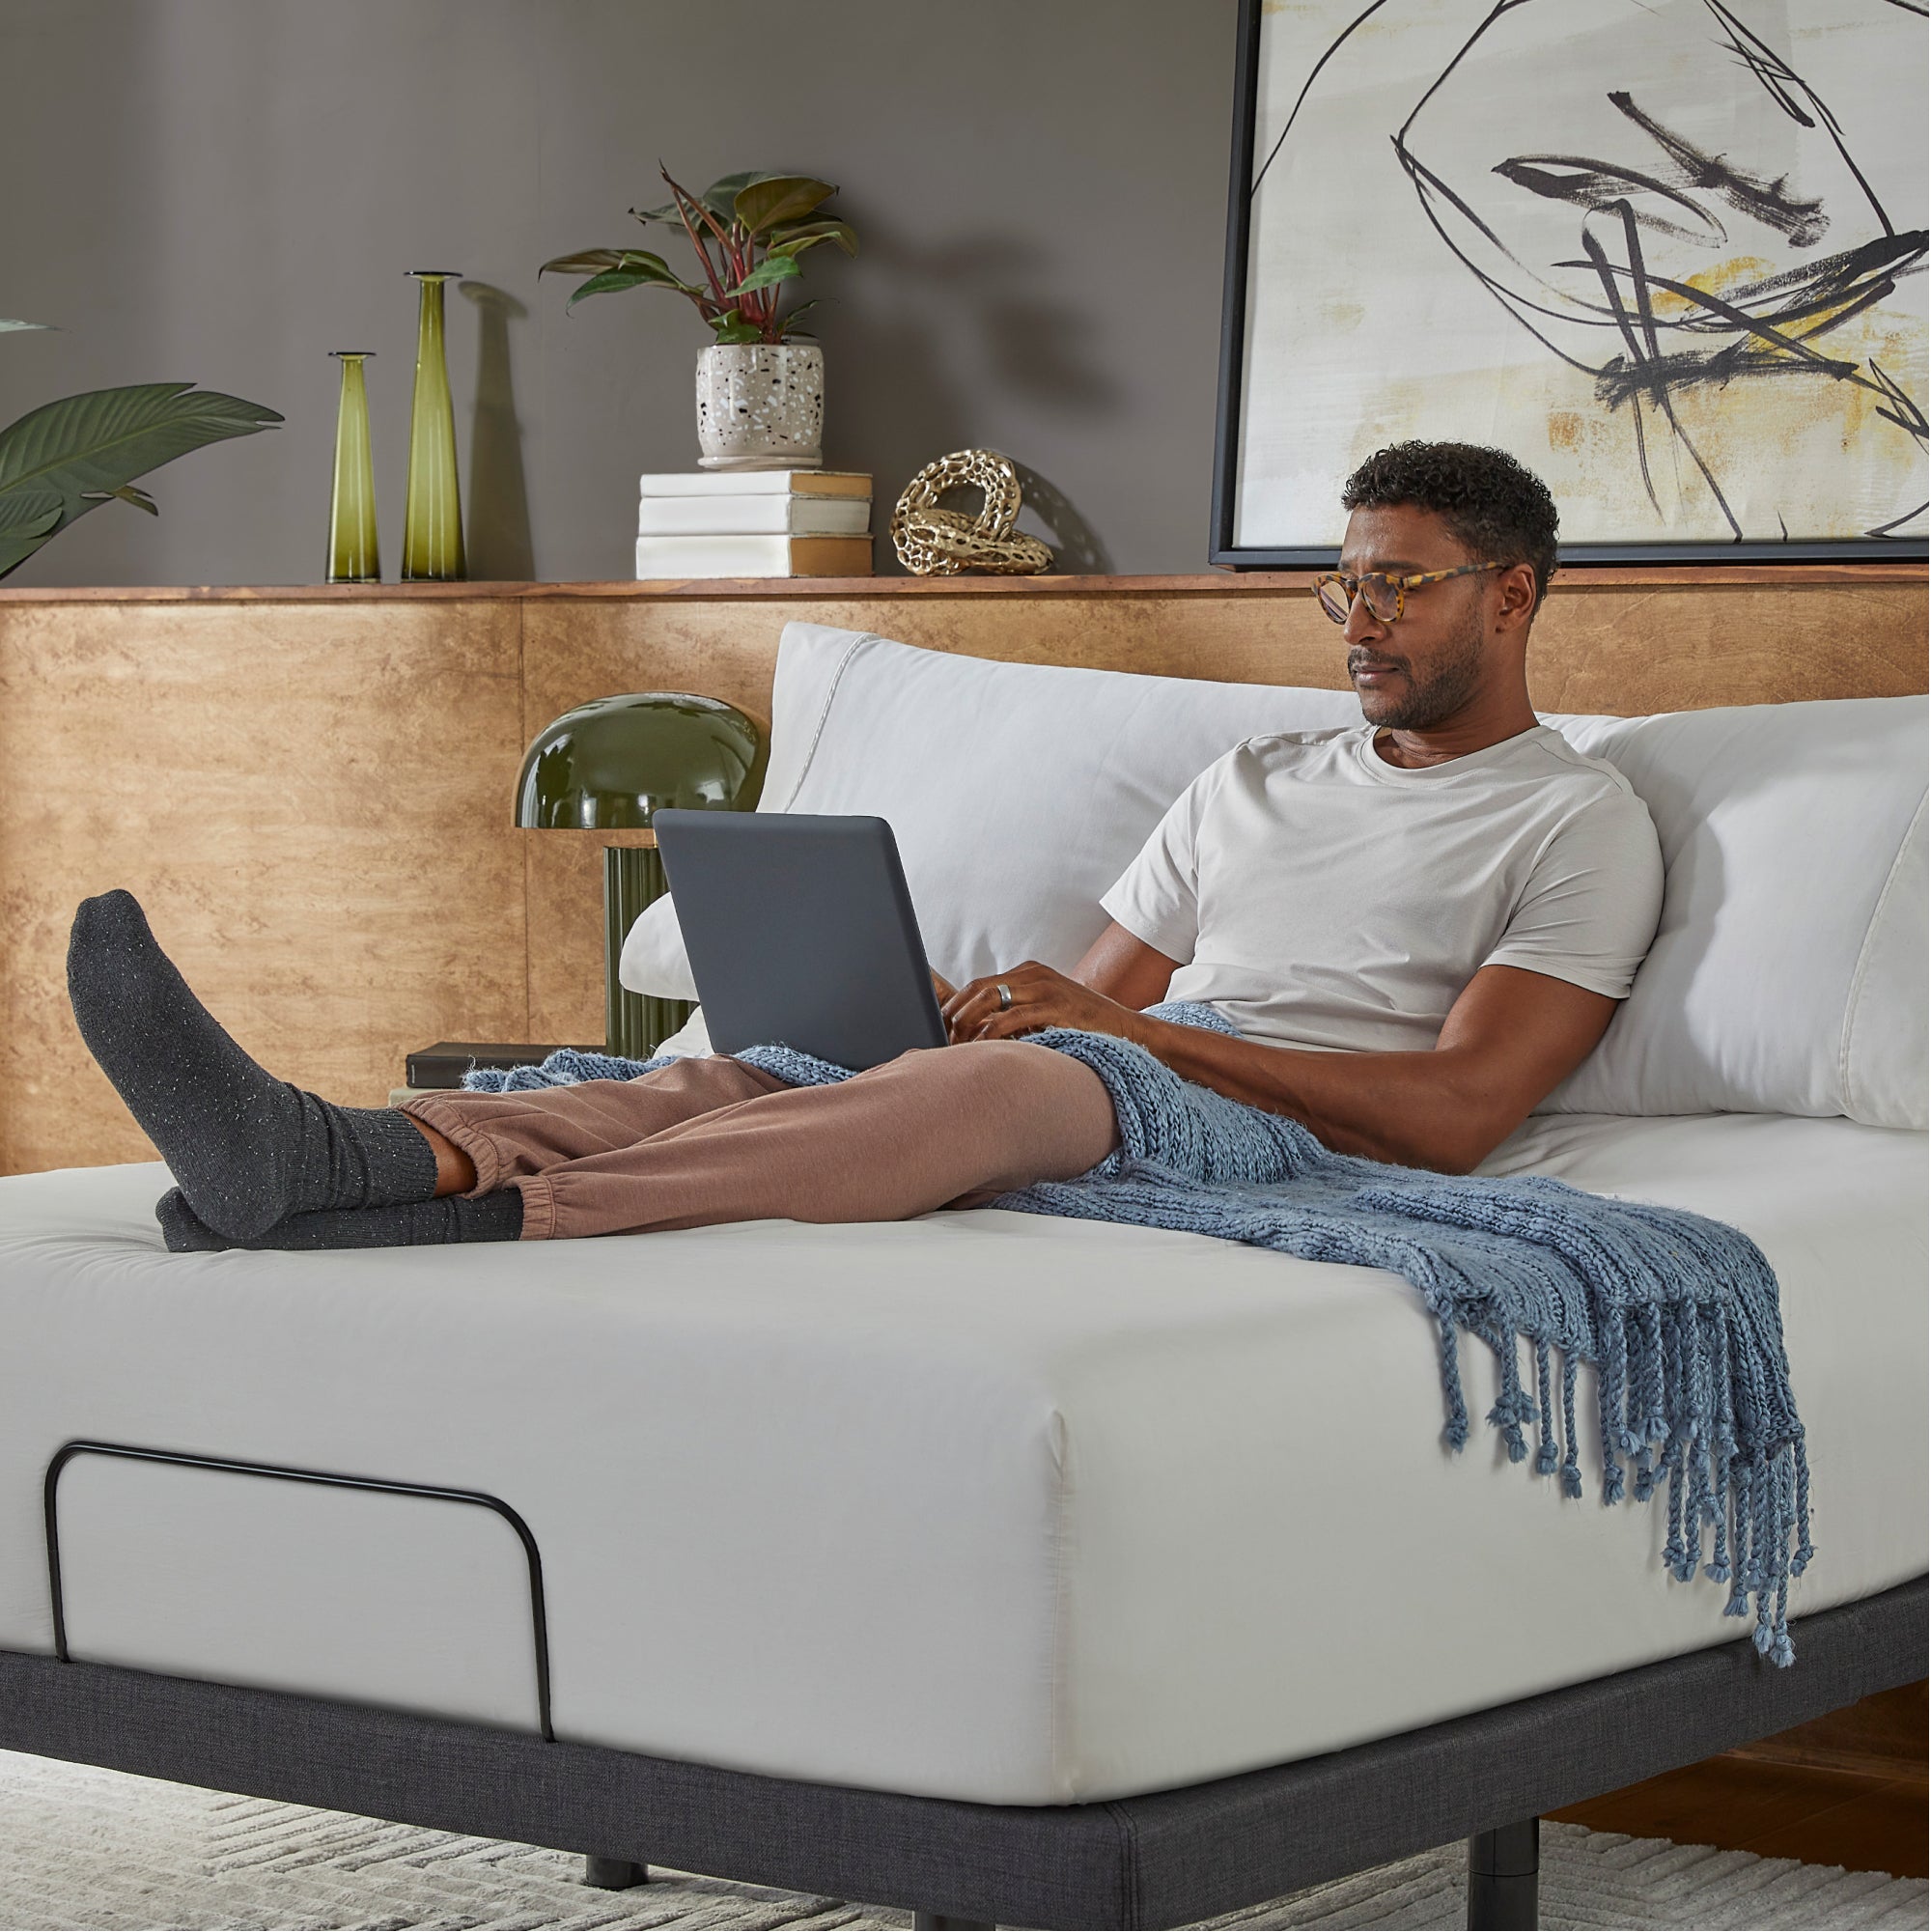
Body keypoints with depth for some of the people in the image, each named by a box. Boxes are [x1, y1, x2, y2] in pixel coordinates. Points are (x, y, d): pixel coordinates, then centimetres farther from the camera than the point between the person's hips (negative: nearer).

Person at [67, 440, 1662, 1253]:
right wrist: (961, 1011, -3)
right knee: (741, 1073, -21)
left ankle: (460, 1212, -55)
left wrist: (1137, 1028, -11)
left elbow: (1458, 1112, -7)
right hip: (1111, 1105, 7)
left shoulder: (1581, 824, 9)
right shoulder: (1251, 784, 30)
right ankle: (344, 1157, -46)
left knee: (999, 1081, -38)